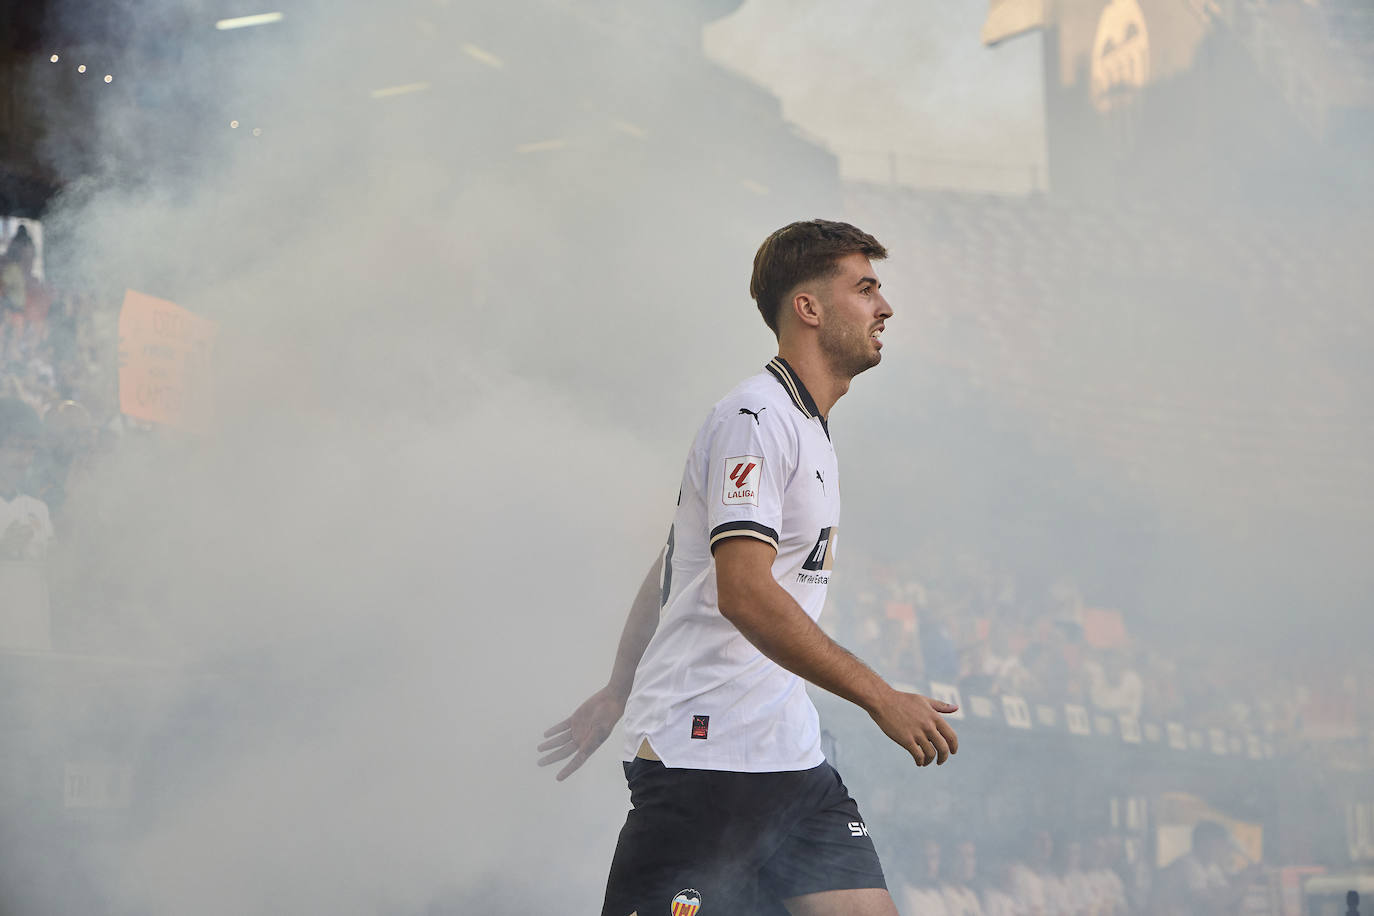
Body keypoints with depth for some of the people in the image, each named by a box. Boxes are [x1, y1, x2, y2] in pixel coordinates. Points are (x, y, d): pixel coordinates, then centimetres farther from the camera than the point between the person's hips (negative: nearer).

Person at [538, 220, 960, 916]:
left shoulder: (808, 429, 19)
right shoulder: (754, 420, -12)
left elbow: (667, 571, 26)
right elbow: (743, 593, -24)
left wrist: (617, 694, 30)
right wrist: (881, 698, -24)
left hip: (790, 754, 9)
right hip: (701, 754, -9)